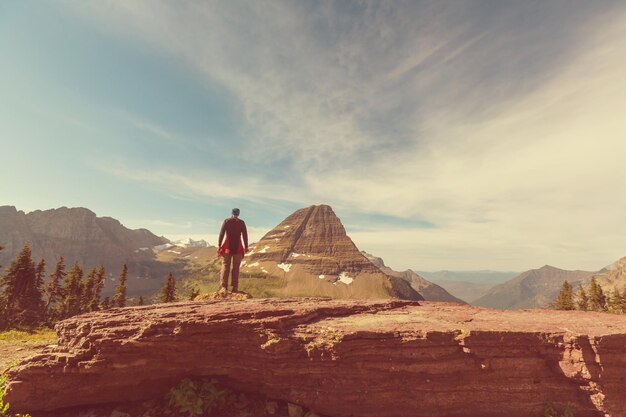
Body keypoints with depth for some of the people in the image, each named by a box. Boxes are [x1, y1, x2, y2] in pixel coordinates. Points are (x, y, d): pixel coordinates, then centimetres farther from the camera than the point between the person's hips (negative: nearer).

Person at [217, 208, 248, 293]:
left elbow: (221, 234, -2)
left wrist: (219, 246, -2)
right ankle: (235, 287, 3)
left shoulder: (226, 221, 4)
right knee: (236, 267, 5)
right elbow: (245, 235, 1)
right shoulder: (242, 222, 4)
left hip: (227, 247, 0)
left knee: (225, 266, 2)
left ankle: (224, 287, -4)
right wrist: (246, 247, 5)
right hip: (238, 247, 0)